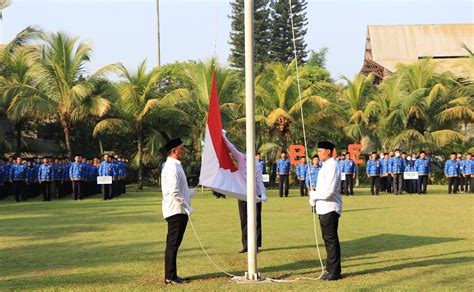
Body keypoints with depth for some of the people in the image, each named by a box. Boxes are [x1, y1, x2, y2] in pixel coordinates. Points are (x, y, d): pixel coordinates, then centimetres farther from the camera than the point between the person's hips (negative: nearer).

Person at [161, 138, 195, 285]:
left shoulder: (175, 166, 17)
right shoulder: (172, 168, -17)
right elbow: (174, 193, -23)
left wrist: (194, 191, 28)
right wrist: (187, 207, -18)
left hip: (179, 211, 10)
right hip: (176, 210, -10)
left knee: (173, 244, 13)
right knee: (173, 244, -5)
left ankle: (171, 275, 19)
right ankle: (170, 277, -1)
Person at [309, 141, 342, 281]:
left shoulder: (332, 167, -18)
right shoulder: (326, 166, 14)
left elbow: (328, 191, -24)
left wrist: (313, 195, -10)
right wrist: (314, 201, 6)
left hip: (330, 209, -10)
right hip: (324, 209, 10)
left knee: (331, 240, -4)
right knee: (328, 239, 17)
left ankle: (334, 272, 2)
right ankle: (331, 269, 27)